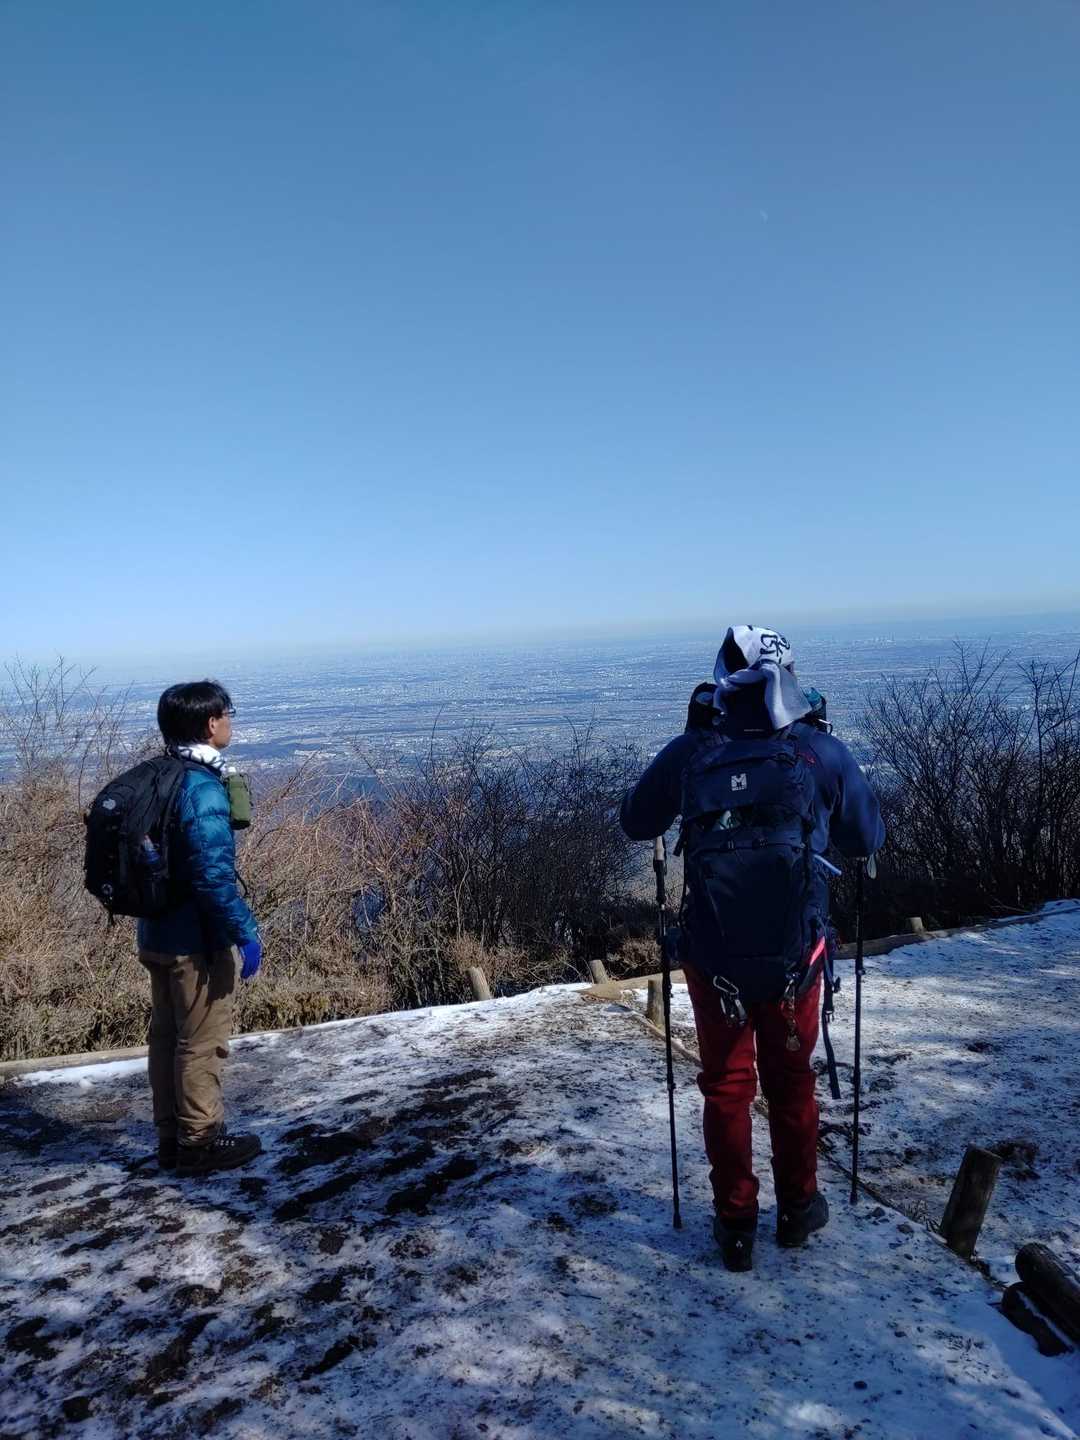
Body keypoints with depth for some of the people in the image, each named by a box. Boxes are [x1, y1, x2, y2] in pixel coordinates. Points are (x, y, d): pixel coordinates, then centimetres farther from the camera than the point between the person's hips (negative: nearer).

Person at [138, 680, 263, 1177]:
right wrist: (245, 932, -19)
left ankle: (171, 1136, 31)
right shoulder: (202, 788, -22)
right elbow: (213, 874, -26)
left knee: (166, 1036, 18)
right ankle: (200, 1140, 18)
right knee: (202, 1042, 5)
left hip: (157, 935, 9)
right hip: (197, 941, -9)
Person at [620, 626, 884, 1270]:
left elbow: (637, 823, 6)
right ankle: (798, 1208, 39)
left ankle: (736, 1224, 29)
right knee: (791, 1083, 22)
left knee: (725, 1086, 18)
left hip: (713, 957, 0)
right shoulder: (823, 753, -11)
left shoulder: (690, 752, -10)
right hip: (797, 957, 0)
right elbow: (868, 838, 5)